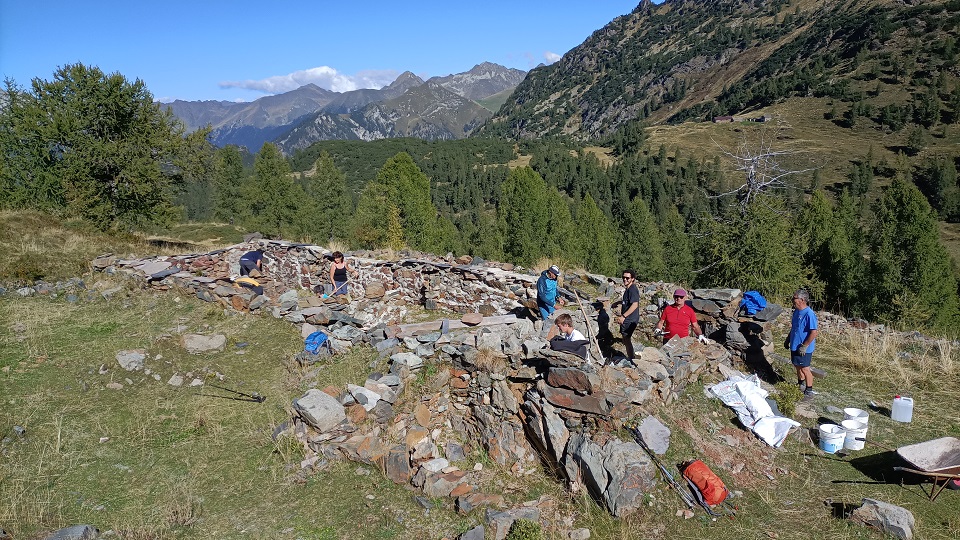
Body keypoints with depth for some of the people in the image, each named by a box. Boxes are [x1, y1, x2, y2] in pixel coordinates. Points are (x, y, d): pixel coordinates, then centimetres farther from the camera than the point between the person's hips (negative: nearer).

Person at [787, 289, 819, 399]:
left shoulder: (809, 314, -24)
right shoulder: (796, 311, 4)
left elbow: (814, 332, -26)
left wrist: (804, 346, -24)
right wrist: (788, 338, 19)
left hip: (804, 348, -9)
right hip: (795, 345, 9)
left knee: (805, 368, 2)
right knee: (797, 365, 21)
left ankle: (809, 391, 15)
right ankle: (801, 385, 40)